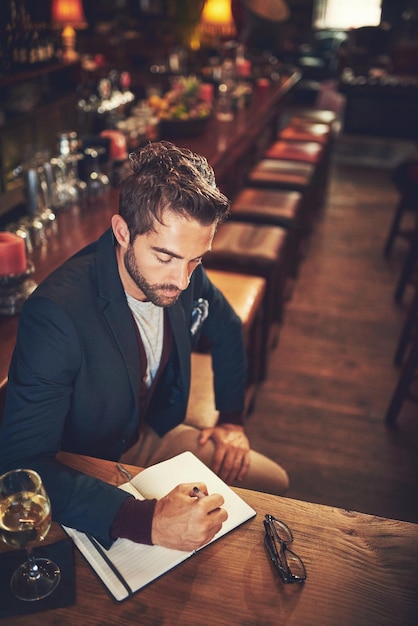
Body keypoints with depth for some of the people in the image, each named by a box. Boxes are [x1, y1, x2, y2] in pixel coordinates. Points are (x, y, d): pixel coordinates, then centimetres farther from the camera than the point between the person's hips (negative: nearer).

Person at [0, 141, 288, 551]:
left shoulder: (182, 274, -14)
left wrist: (232, 420, 2)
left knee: (273, 483, 8)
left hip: (155, 434, 6)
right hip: (84, 480, -6)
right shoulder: (55, 313, -36)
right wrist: (145, 521, -47)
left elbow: (227, 332, 8)